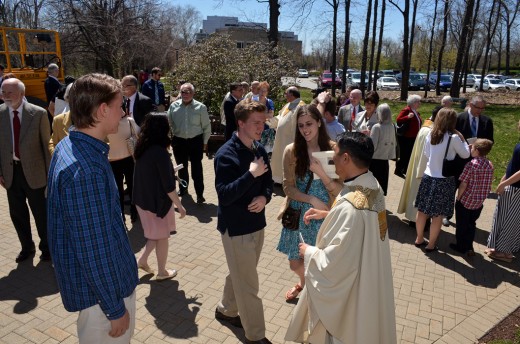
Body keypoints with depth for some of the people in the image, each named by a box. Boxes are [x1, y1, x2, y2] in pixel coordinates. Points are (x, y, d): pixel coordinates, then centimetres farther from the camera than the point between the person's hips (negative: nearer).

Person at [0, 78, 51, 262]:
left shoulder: (38, 113, -10)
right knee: (17, 213, 15)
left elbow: (46, 144, -6)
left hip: (34, 172, -3)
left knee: (41, 213, 9)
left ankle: (46, 247, 29)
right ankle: (26, 247, 34)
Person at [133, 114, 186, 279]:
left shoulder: (142, 148, -1)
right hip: (157, 202, -7)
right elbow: (168, 186, -22)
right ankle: (162, 272, 27)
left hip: (142, 199, 7)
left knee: (155, 234, 26)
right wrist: (179, 205, -12)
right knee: (162, 237, 12)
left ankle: (142, 259, 25)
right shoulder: (160, 152, -24)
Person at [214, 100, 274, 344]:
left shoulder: (260, 150, 2)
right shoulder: (226, 154, -19)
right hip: (236, 227, -7)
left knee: (240, 275, 24)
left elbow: (268, 182, 12)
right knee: (248, 284, 4)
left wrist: (264, 197, -10)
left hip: (256, 224, 7)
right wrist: (251, 174, -31)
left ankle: (226, 310, 47)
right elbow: (224, 195, -25)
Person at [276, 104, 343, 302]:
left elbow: (339, 189, -8)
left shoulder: (333, 149, -9)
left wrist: (321, 173, -24)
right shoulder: (292, 151, -8)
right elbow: (288, 187, -6)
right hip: (298, 215, 1)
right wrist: (313, 200, -17)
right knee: (295, 263, 14)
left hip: (325, 215, -1)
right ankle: (303, 282, 51)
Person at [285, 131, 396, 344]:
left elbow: (333, 262, -31)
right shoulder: (372, 185, -7)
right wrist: (327, 214, 6)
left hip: (345, 290, -9)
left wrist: (309, 252, -13)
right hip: (367, 278, 9)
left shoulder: (350, 205, -36)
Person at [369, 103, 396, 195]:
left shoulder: (377, 127, -17)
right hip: (385, 158, 6)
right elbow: (394, 143, 8)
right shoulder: (391, 126, 0)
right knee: (383, 182, 16)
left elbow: (372, 146, -19)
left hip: (375, 159, -6)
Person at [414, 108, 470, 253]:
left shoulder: (430, 135, 0)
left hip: (428, 177, 5)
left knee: (422, 211, 14)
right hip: (444, 180, -5)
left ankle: (419, 239, 28)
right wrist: (463, 140, 12)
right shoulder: (454, 137, -14)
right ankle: (431, 245, 16)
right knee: (437, 215, 6)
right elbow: (465, 155, 1)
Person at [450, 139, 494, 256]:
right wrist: (483, 196, 16)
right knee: (471, 224, 19)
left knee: (461, 224, 11)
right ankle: (469, 247, 25)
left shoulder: (471, 164, -19)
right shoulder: (490, 165, -1)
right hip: (479, 202, 5)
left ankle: (461, 247, 22)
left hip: (466, 200, -5)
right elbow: (488, 185, 5)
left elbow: (463, 184, -18)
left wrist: (458, 197, -7)